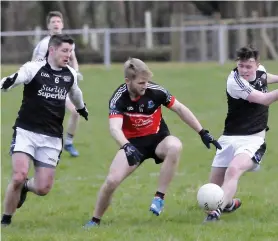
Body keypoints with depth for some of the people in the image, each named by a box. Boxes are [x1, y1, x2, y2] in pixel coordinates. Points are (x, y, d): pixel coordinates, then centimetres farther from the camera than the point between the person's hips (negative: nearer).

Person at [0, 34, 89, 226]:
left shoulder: (71, 74, 7)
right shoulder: (34, 68, -9)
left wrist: (82, 109, 49)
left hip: (52, 138, 4)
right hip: (26, 132, -4)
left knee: (43, 188, -2)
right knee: (19, 177, -20)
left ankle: (25, 187, 36)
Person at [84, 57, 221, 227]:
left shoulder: (155, 91, -16)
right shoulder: (119, 99, -19)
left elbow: (180, 109, -2)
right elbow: (115, 128, -34)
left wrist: (203, 133, -2)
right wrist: (126, 147, -55)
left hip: (158, 139, 0)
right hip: (133, 143, 0)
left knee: (175, 146, -36)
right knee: (112, 181, -17)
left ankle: (160, 197, -26)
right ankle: (95, 220, 9)